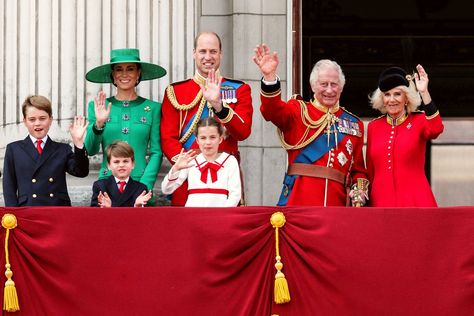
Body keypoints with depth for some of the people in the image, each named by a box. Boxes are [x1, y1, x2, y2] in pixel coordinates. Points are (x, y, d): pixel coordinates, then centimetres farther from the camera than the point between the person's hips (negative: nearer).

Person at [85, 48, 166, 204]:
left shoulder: (153, 108, 5)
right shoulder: (99, 106, 8)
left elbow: (156, 152, 3)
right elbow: (91, 150, 2)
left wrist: (144, 186, -9)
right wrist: (98, 124, -15)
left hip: (140, 183, 0)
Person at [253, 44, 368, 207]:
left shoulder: (354, 124, 17)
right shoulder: (299, 112, 8)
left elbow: (358, 169, 19)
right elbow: (273, 110, -13)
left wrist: (359, 190, -2)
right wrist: (269, 76, -30)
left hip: (336, 202, 3)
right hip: (298, 202, -3)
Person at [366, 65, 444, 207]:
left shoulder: (419, 121, 3)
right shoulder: (373, 127, 11)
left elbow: (436, 129, -22)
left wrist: (424, 93, -27)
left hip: (416, 201, -3)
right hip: (381, 201, 3)